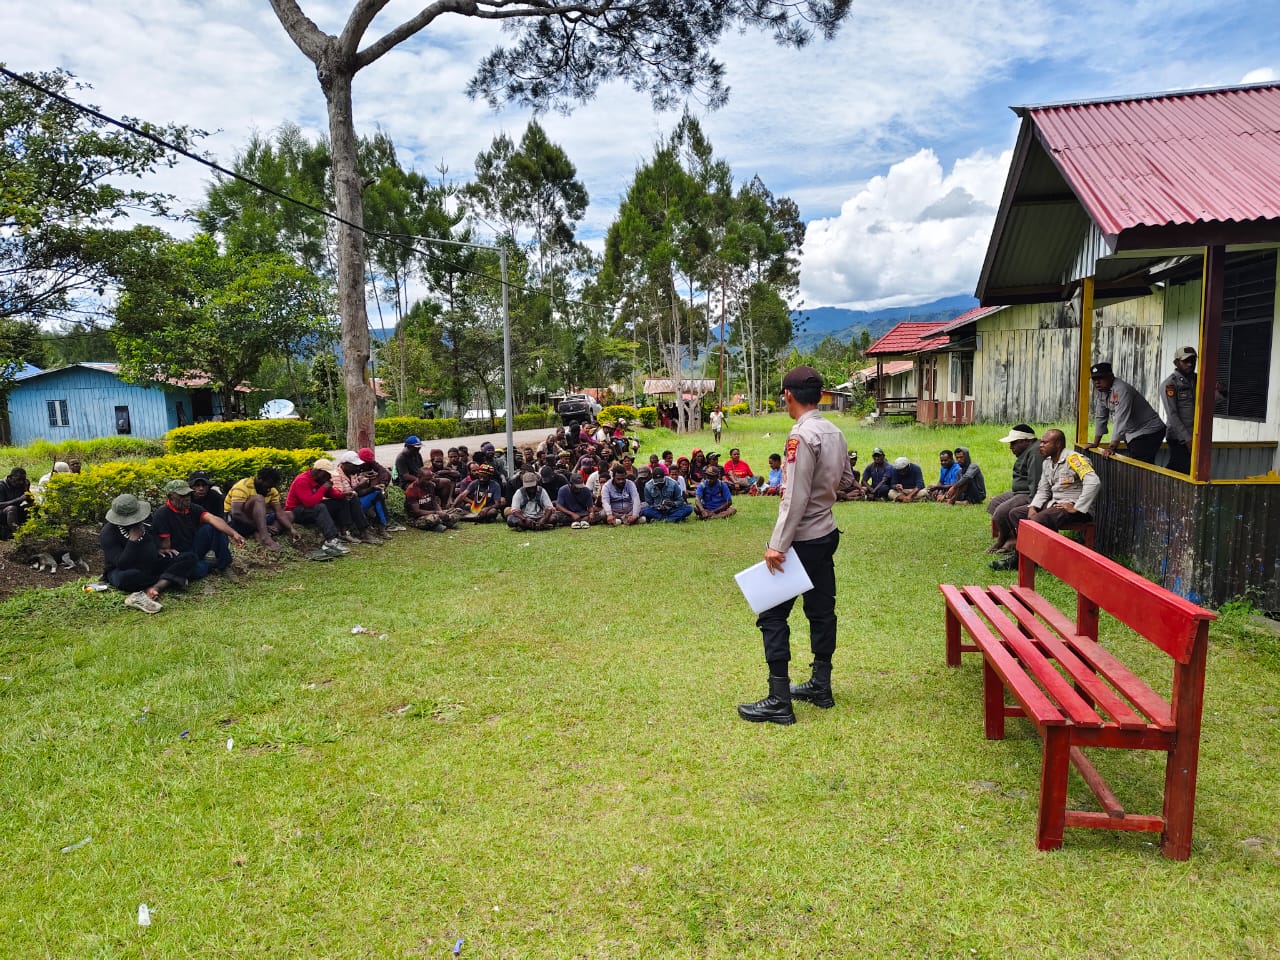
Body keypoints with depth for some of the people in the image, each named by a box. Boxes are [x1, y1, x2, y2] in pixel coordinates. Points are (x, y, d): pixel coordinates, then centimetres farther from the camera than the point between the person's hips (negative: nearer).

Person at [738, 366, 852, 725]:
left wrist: (777, 545, -22)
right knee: (821, 611, 16)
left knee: (772, 615, -3)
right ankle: (820, 687, 28)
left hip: (800, 540, -9)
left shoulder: (801, 436, -19)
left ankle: (779, 702, 0)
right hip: (826, 533, 9)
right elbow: (844, 476, 19)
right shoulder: (835, 433, 6)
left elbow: (795, 498, -23)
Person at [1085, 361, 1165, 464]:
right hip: (1131, 434, 8)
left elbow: (1121, 420, -30)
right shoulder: (1099, 390, 2)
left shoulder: (1121, 390, -24)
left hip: (1149, 432, -8)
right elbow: (1100, 417, 9)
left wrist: (1112, 448, -35)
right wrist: (1095, 444, 10)